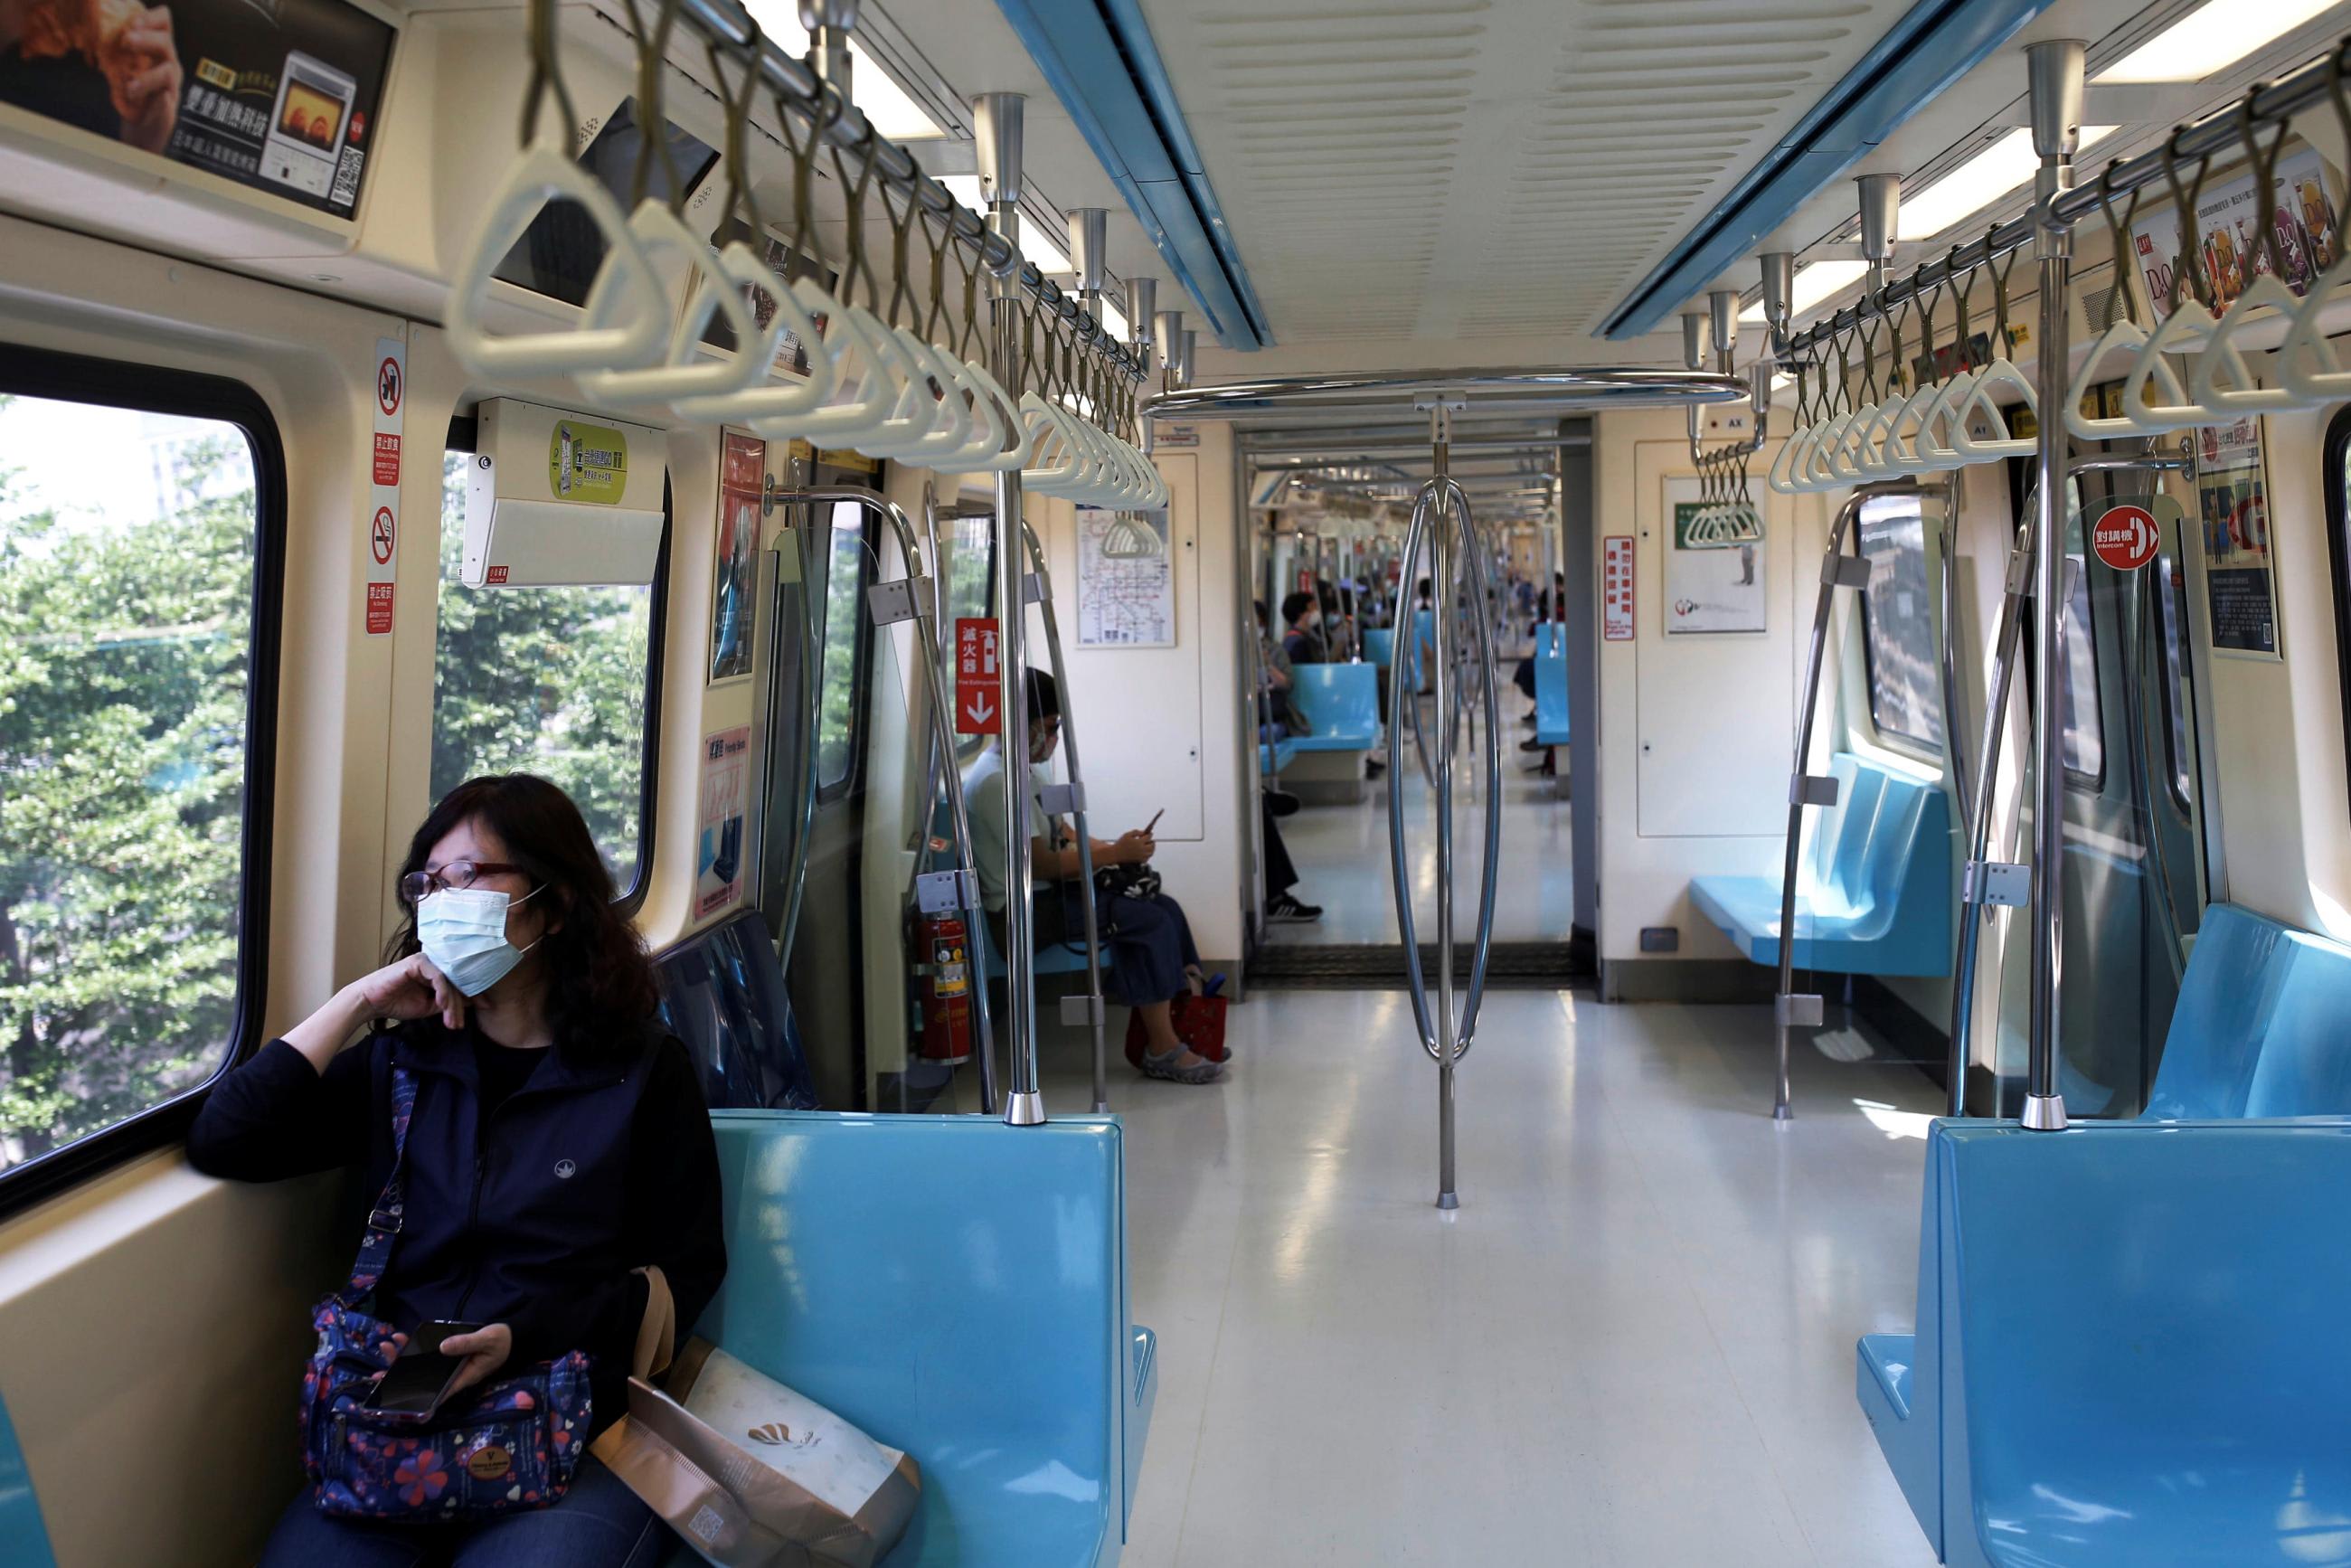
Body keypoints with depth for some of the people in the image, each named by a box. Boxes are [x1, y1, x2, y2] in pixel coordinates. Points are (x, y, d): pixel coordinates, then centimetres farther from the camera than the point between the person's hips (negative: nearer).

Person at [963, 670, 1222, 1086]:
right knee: (1152, 922, -19)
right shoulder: (996, 781, -18)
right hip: (1025, 912, -10)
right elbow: (1040, 863, -20)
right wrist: (1115, 854, -12)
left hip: (1049, 895, 10)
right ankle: (1162, 1051, -12)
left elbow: (1063, 834, 20)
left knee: (1166, 908, -2)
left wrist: (1113, 845, 1)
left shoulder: (1026, 769, 14)